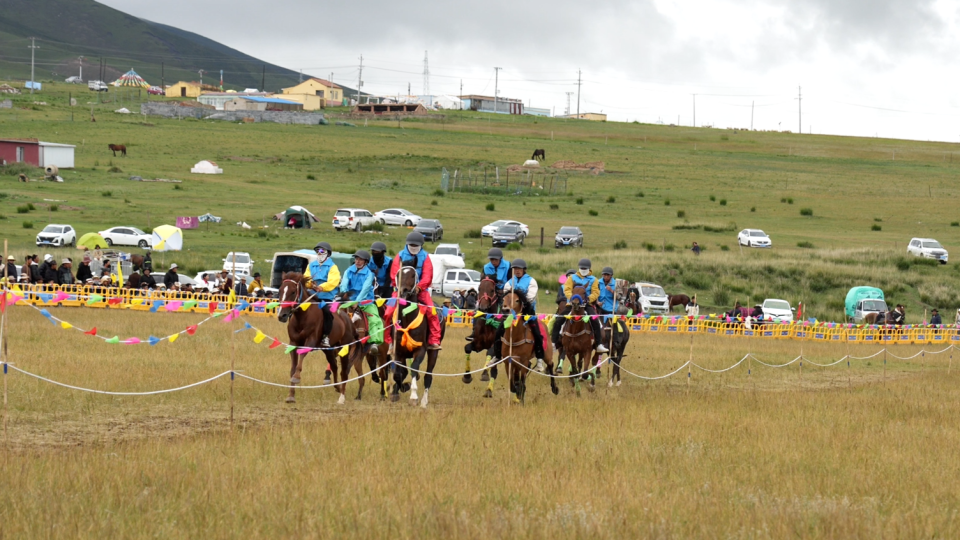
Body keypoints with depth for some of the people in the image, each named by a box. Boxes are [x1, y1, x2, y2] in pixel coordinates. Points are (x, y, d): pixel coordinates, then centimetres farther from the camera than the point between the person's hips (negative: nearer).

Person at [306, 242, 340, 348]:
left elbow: (333, 282, -14)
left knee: (327, 312, -31)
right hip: (313, 297, 5)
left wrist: (322, 287, -31)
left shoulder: (332, 267, 3)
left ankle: (326, 337, -23)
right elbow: (306, 280, 7)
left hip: (327, 298, -5)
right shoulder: (311, 266, 18)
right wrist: (310, 284, -17)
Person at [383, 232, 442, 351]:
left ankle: (433, 341, -14)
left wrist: (419, 287, -23)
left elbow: (427, 277, -5)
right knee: (389, 313, -15)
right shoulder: (400, 256, 5)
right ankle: (388, 340, -1)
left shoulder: (425, 257, 5)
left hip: (420, 289, 0)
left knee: (431, 312, -20)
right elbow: (394, 274, -3)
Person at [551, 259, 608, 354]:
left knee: (595, 321, -26)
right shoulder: (572, 278, 10)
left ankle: (599, 345, -24)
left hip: (587, 304, -2)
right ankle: (554, 342, 0)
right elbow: (567, 289, -2)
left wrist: (589, 298, -21)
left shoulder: (593, 279, 9)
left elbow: (595, 292, -1)